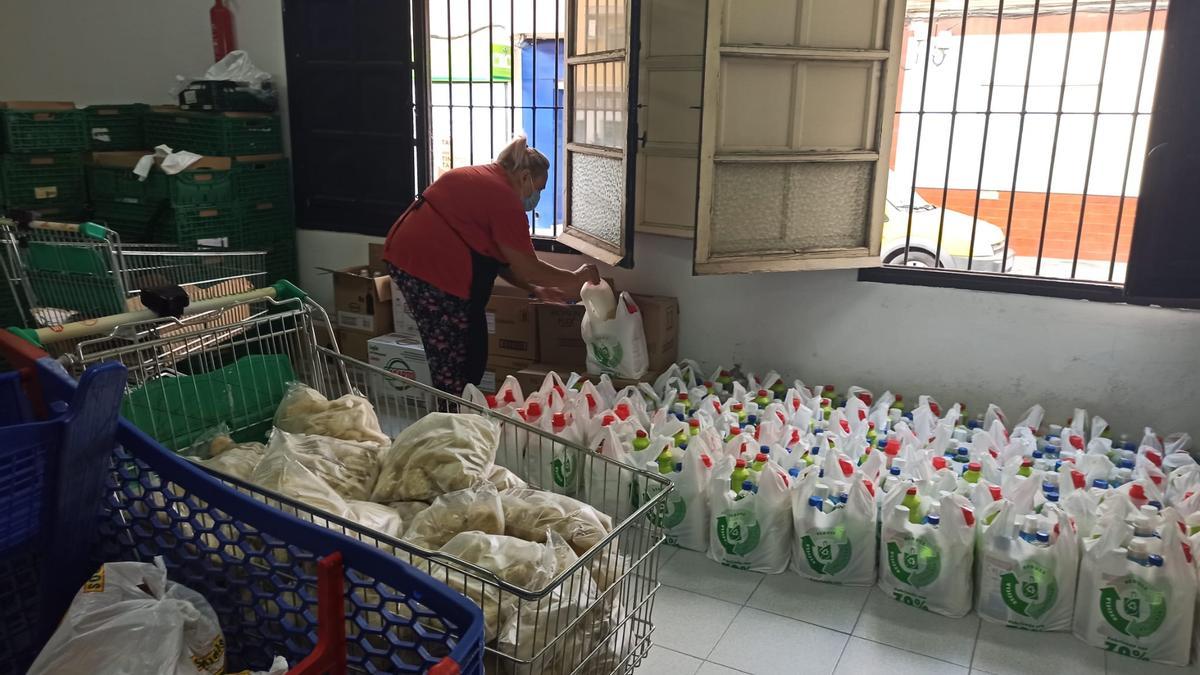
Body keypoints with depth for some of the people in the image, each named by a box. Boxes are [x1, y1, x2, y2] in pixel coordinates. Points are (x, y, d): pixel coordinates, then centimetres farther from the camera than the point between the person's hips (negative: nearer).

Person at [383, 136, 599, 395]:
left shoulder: (477, 178, 18)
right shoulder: (504, 198, -11)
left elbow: (495, 257, 20)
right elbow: (527, 268, -8)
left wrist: (536, 290, 18)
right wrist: (574, 279, 6)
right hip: (433, 268, -10)